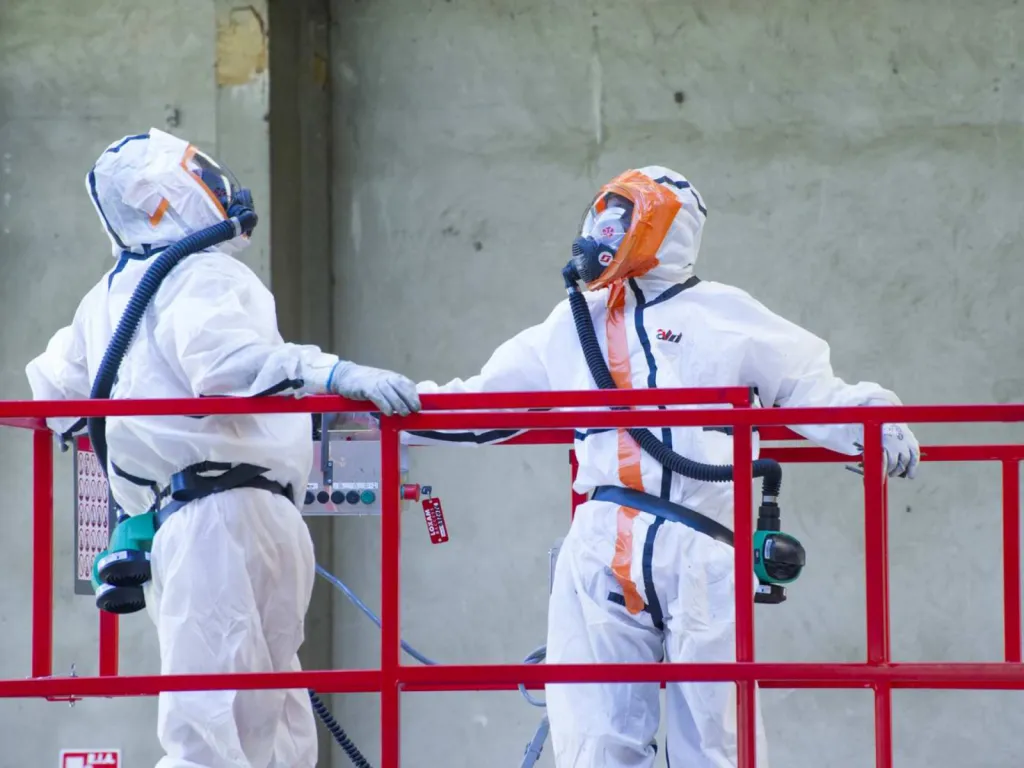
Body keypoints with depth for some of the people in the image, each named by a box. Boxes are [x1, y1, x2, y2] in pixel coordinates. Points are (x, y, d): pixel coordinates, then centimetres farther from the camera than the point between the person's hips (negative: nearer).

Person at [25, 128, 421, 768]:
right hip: (233, 516, -9)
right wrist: (336, 374, -32)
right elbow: (226, 357, -23)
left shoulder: (107, 300, 23)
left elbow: (54, 387, 38)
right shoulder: (207, 277, -3)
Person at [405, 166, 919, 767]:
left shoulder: (723, 316, 8)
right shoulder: (571, 327, 20)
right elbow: (482, 403, 26)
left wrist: (873, 428, -12)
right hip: (602, 556, 4)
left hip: (701, 555, -3)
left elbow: (809, 387, 6)